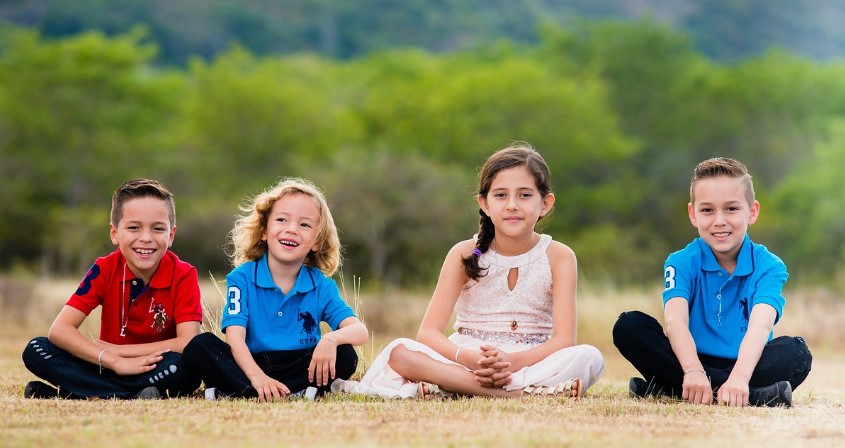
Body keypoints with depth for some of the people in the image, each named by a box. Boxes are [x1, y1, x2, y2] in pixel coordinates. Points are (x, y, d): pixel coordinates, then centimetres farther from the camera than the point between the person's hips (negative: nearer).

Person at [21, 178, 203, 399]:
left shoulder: (183, 275, -11)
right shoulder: (105, 270, -6)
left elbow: (188, 343, -23)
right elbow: (59, 330, -15)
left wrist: (119, 350, -19)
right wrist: (114, 361, -29)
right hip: (111, 369, 3)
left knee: (185, 365, -37)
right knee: (36, 350, -19)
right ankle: (132, 397, -30)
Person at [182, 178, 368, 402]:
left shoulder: (321, 285, 2)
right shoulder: (242, 277, -3)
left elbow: (360, 331, -9)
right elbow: (235, 336, -15)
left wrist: (331, 339, -34)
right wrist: (257, 377, -34)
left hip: (299, 367, 1)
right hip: (250, 365, -1)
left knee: (346, 357, -25)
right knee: (199, 346, -25)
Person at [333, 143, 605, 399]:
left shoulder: (558, 257, -1)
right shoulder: (466, 254, 1)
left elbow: (563, 340, -11)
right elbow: (428, 332, -6)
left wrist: (513, 361, -30)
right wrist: (468, 358, -28)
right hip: (466, 361, 1)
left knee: (588, 358, -31)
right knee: (399, 352, -26)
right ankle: (520, 392, -36)